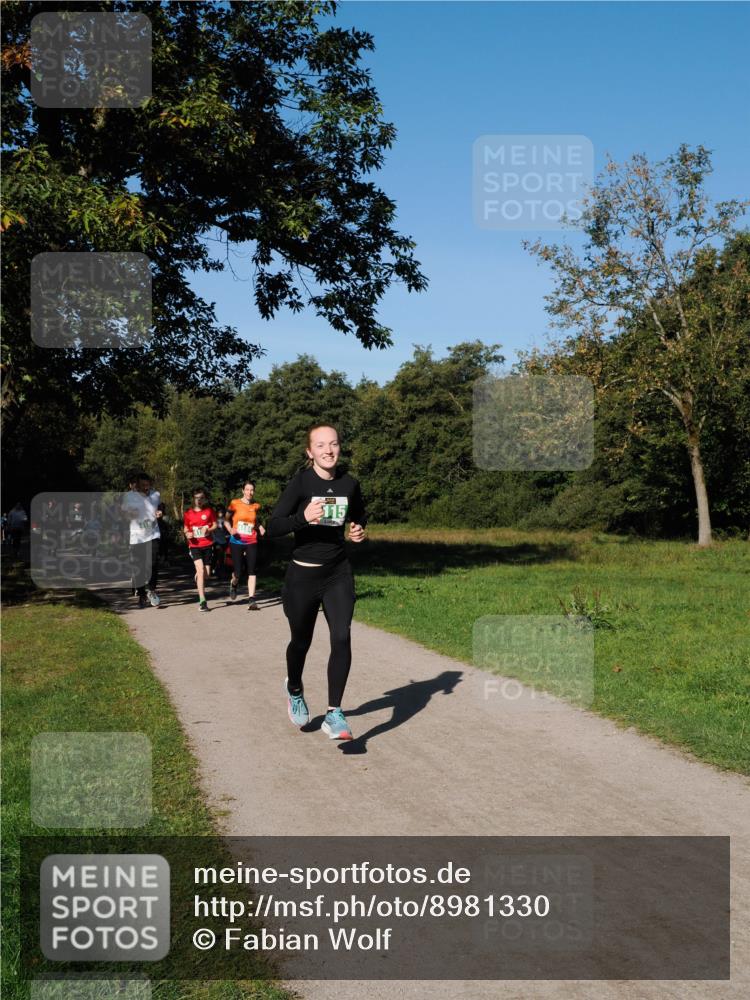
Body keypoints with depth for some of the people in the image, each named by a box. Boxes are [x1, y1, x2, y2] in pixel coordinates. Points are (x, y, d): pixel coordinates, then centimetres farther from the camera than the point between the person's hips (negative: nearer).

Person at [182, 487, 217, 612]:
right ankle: (202, 601, -16)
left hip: (207, 545, 1)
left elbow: (215, 525, 7)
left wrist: (208, 529, -14)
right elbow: (185, 529, 13)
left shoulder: (209, 511, 2)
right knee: (201, 570, -17)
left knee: (206, 574, 5)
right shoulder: (188, 514, 4)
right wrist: (187, 534, -9)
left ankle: (198, 576, 45)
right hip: (194, 545, -1)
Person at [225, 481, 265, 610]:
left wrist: (260, 527, 3)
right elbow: (226, 520, 4)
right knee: (238, 572, -2)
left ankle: (251, 600, -5)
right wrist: (230, 529, -14)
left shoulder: (255, 506, 6)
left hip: (251, 543, 2)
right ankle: (233, 584, 34)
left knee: (251, 571, -6)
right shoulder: (235, 504, -3)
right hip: (237, 542, -2)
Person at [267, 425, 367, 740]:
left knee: (342, 637, -14)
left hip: (339, 574, 2)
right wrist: (303, 517, -33)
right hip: (303, 574, -2)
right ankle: (294, 689, 46)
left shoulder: (349, 484, -1)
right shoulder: (301, 482, -12)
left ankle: (334, 714, -6)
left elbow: (359, 515, 20)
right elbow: (272, 528, -17)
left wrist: (359, 529, -2)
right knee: (302, 641, 14)